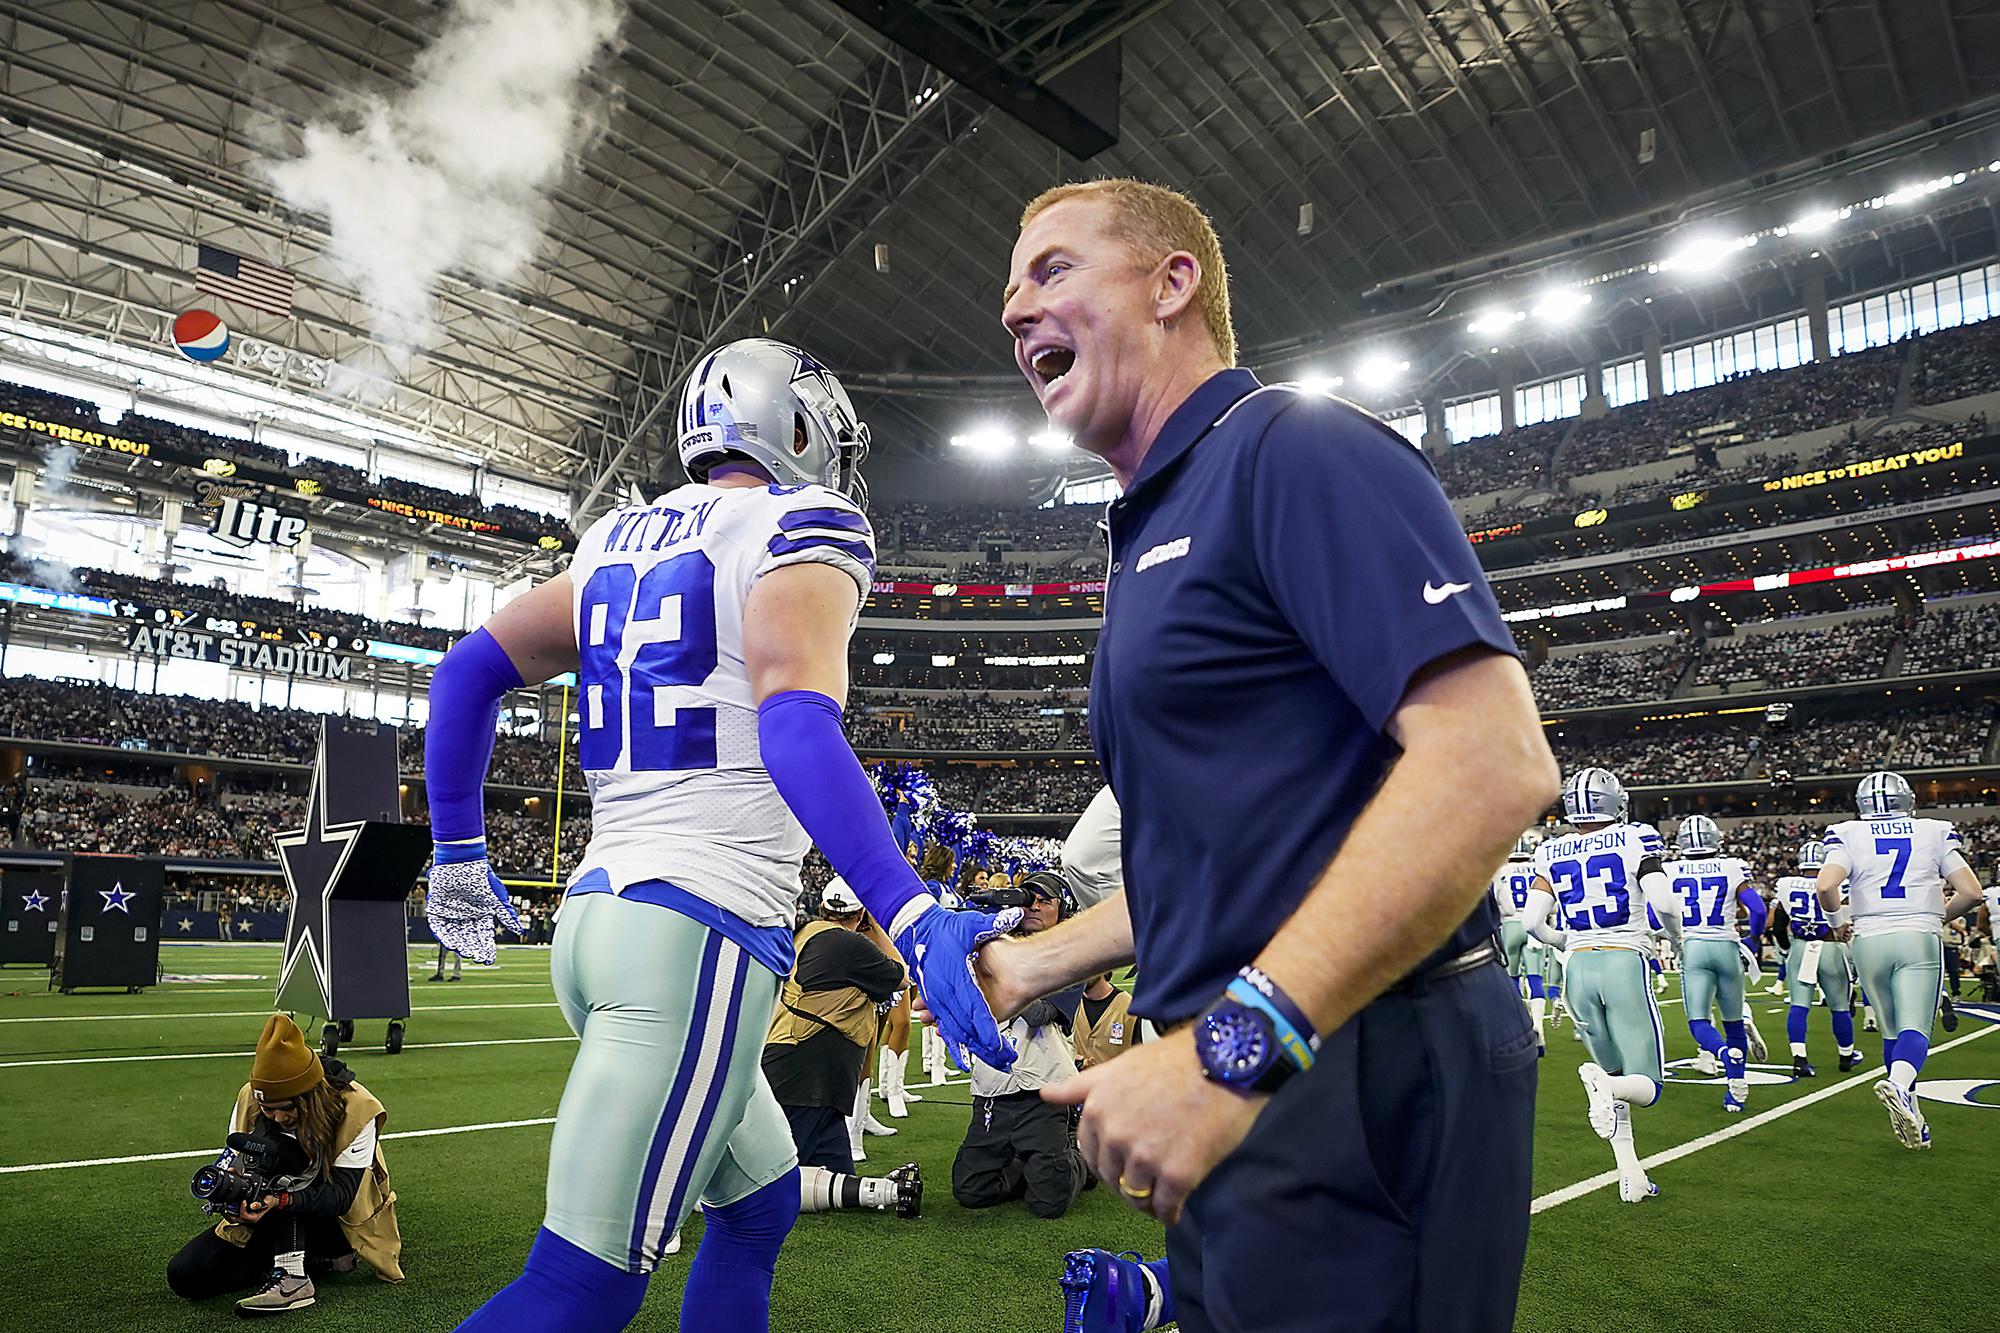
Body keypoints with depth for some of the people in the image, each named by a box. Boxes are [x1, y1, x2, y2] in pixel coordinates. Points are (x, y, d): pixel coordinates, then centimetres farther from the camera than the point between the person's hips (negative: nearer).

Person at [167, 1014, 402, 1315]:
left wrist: (282, 1200, -42)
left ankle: (293, 1276, -32)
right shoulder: (249, 1099, -11)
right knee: (185, 1275, -15)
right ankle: (317, 1260, -8)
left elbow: (342, 1194, -26)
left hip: (336, 1222, -5)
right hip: (274, 1223, 5)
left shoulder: (356, 1108, -23)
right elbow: (232, 1160, -5)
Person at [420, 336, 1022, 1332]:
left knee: (760, 1200, 23)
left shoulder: (622, 540, 16)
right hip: (699, 931, -9)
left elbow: (471, 670, 16)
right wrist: (912, 918, -31)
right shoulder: (800, 528, -5)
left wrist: (458, 854, 24)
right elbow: (796, 724, -23)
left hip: (596, 913, 9)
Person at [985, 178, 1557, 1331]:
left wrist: (1235, 1043, -27)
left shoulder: (1296, 448, -12)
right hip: (1242, 1093, 9)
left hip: (1362, 1082, -9)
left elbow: (1493, 762, -24)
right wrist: (1037, 965, 19)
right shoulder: (1152, 539, 16)